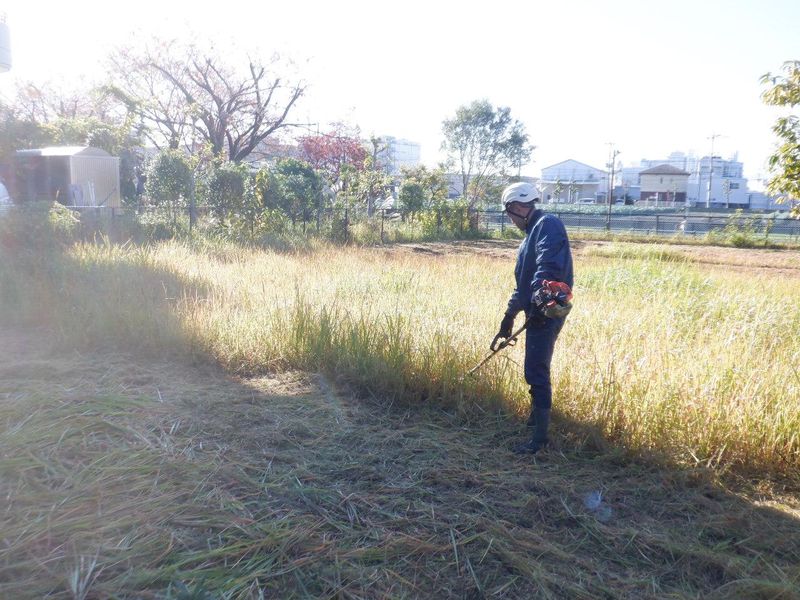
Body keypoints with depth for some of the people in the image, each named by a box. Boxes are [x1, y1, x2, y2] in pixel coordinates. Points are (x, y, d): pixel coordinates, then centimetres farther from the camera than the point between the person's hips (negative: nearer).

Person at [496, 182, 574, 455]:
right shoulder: (532, 232, 22)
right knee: (535, 370, 20)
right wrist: (510, 314, 31)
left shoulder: (548, 224, -10)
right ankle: (535, 418, 37)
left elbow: (548, 266, -28)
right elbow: (524, 281, 28)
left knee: (536, 372, -8)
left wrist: (538, 296, -38)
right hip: (537, 311, 10)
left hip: (547, 311, -10)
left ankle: (540, 437, -1)